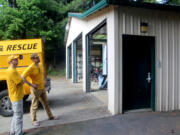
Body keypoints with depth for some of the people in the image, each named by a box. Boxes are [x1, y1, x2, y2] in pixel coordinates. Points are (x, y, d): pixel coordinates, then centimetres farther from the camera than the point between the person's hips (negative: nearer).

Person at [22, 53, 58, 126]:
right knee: (34, 105, 8)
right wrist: (31, 84, -21)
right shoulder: (30, 68, -21)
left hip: (42, 88, 7)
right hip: (36, 89, -7)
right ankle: (34, 120, 26)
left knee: (46, 103, 19)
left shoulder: (40, 64, 2)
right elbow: (23, 77, -23)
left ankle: (50, 116, 34)